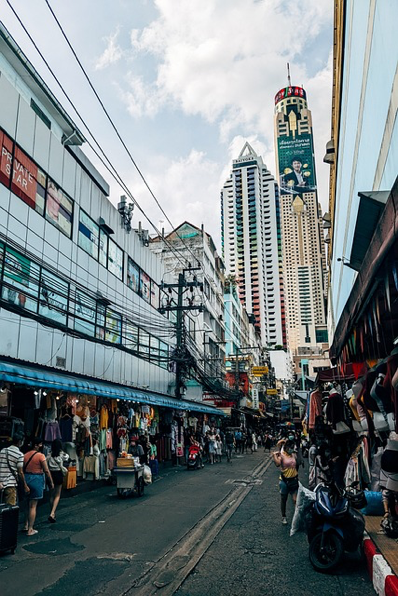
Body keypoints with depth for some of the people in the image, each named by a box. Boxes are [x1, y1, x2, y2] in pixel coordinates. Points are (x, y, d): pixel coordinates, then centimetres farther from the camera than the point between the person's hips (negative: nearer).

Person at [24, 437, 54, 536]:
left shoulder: (26, 455, 4)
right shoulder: (40, 456, -14)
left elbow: (23, 469, 8)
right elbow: (46, 471, -12)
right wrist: (51, 482, -2)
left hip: (26, 479, 6)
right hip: (37, 480, -6)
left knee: (29, 504, 22)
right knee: (33, 506, 2)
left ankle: (27, 525, 24)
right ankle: (30, 529, 7)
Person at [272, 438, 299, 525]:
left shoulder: (293, 455, 2)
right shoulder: (281, 455, -13)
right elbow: (277, 464, -29)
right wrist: (274, 455, -30)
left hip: (294, 480, 3)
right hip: (284, 481, -3)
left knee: (296, 500, -4)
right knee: (284, 499, 13)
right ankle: (284, 517, 29)